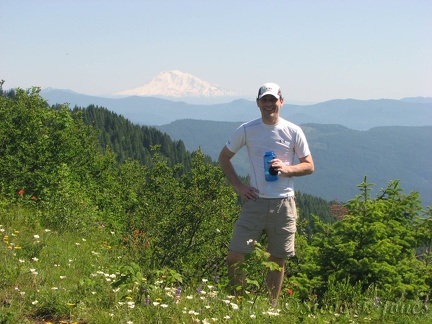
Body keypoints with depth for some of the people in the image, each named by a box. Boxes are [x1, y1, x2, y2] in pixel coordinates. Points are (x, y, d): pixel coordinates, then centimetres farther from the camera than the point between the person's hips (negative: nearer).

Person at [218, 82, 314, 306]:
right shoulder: (247, 130, 2)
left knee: (278, 260, 6)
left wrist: (286, 169, -14)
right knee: (234, 256, -5)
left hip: (283, 204, 0)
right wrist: (238, 186, 1)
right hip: (255, 201, 0)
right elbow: (224, 157, 12)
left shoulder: (293, 132, 2)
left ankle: (271, 307, 19)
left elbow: (309, 166, 6)